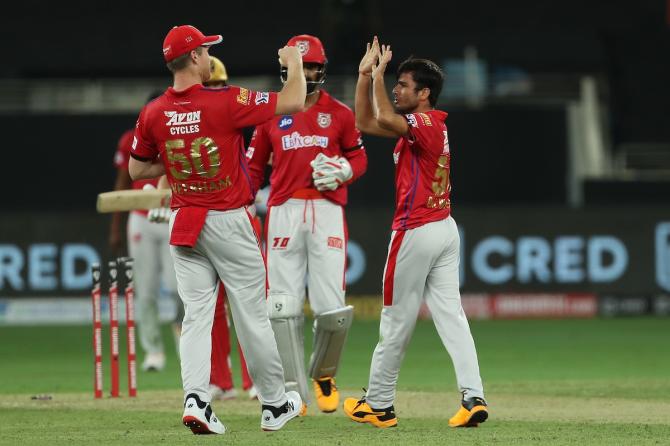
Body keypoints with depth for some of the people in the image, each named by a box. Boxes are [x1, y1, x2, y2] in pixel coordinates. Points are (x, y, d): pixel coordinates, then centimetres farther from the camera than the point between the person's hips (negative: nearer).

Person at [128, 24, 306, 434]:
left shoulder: (153, 113, -1)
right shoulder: (226, 102, -16)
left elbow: (136, 170, 10)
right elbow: (293, 102, -12)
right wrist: (294, 63, 6)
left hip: (183, 224, 4)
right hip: (229, 222, -4)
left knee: (196, 315, 6)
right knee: (252, 315, 6)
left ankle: (196, 400, -9)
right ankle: (275, 405, 16)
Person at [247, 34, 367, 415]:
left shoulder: (340, 114, 8)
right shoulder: (271, 114, 11)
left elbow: (359, 158, 12)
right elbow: (255, 166, 11)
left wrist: (343, 170, -10)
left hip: (327, 210, -1)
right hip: (284, 212, 1)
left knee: (333, 308, -7)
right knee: (283, 306, -4)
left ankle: (324, 375, 20)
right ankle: (293, 391, 3)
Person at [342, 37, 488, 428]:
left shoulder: (425, 124, -14)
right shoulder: (425, 124, 15)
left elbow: (385, 119, -34)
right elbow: (366, 123, 20)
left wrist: (378, 73, -21)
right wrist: (366, 75, 13)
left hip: (417, 233, -9)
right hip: (445, 229, 9)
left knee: (397, 321, 2)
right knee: (451, 315, 1)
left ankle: (379, 404, 12)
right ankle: (474, 398, -10)